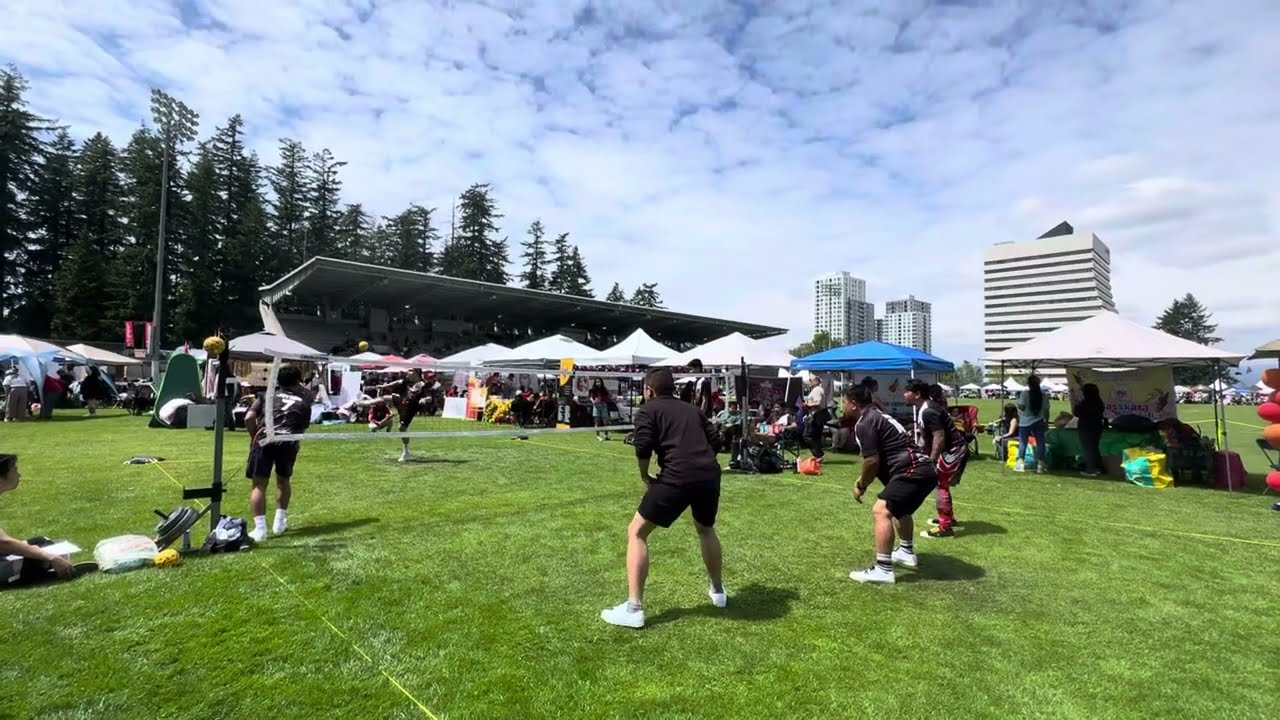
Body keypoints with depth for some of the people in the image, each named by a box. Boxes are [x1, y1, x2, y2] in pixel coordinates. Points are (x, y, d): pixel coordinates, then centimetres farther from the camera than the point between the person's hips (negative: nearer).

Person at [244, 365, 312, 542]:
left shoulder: (267, 395, 20)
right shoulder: (304, 400, 23)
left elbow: (249, 418, 9)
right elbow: (304, 426, 21)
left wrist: (254, 437, 21)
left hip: (265, 438, -1)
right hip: (289, 441, 1)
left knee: (259, 485, 4)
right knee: (284, 480, 23)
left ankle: (260, 528, -5)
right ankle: (279, 522, 24)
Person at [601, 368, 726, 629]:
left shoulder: (648, 409, 8)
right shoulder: (691, 409, 24)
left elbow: (643, 447, -6)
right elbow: (714, 439, 18)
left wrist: (645, 476, 9)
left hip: (677, 477, -6)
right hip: (710, 475, 6)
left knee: (636, 532, 8)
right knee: (706, 530, 33)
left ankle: (633, 608, 2)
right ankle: (717, 591, 45)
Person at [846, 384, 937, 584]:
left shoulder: (865, 423, -10)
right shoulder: (878, 416, 22)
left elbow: (872, 460, -15)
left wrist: (862, 486, 0)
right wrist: (864, 479, 24)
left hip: (912, 472, -11)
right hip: (924, 470, 11)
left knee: (881, 511, -18)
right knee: (898, 508, 32)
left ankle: (883, 570, -21)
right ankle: (907, 553, 49)